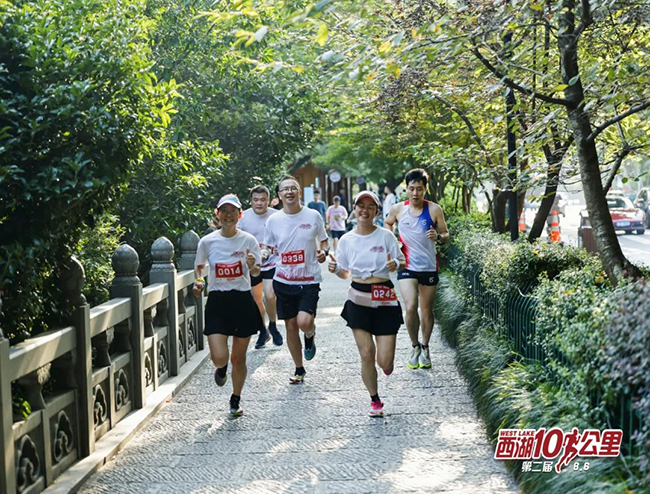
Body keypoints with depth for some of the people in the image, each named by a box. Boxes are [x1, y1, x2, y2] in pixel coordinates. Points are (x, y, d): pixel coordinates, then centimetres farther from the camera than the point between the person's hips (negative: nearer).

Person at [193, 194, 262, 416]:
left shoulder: (248, 240, -3)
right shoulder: (207, 242, -1)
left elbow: (256, 273, 2)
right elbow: (199, 266, 16)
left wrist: (252, 266, -21)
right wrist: (198, 281, -5)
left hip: (243, 300, 0)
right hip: (217, 301, 0)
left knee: (239, 358, 8)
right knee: (219, 357, -13)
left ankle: (235, 401, 29)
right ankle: (221, 369, 26)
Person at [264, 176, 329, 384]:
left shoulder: (313, 216, -2)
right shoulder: (273, 220, 2)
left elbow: (324, 240, 11)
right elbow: (268, 248, 14)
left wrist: (323, 252, -9)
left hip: (309, 280, -2)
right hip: (283, 281, 2)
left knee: (304, 321, -21)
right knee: (290, 326, 9)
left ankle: (310, 336, 18)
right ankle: (299, 369, 27)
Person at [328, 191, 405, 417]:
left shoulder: (385, 235, -4)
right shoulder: (346, 240, 2)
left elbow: (403, 263, 2)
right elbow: (345, 273, 11)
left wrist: (395, 264, -20)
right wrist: (335, 269, -10)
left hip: (385, 300, -1)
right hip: (359, 300, 1)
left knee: (384, 361, -5)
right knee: (366, 354, -3)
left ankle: (387, 363, 35)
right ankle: (375, 401, 19)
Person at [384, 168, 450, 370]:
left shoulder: (434, 210, -5)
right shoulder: (398, 209, -2)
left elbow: (446, 235, 2)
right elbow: (387, 223, 19)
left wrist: (438, 236, -20)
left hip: (429, 266, 1)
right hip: (407, 266, 0)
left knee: (427, 310, 10)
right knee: (410, 307, -14)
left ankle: (425, 348, 28)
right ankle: (415, 346, 7)